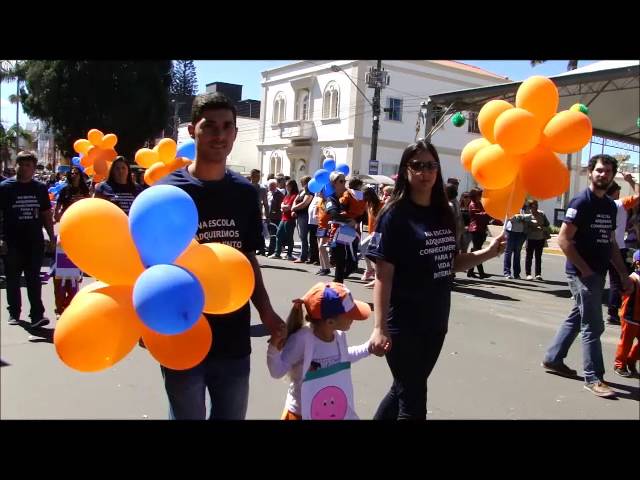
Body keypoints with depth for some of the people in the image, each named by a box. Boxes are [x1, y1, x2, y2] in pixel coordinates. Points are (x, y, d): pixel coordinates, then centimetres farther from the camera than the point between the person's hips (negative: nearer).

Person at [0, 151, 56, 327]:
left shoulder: (40, 188, 8)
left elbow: (47, 215, 13)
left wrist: (52, 238, 9)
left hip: (35, 242, 1)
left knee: (34, 279, 0)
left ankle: (37, 315, -1)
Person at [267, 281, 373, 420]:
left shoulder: (339, 336, -7)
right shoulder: (302, 339, -28)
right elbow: (278, 372, -28)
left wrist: (368, 348, 13)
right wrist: (274, 349, -44)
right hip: (301, 413, -5)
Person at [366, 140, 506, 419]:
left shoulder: (444, 213, 6)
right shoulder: (395, 215, -12)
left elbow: (452, 263, 13)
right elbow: (383, 275, -16)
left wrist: (488, 252, -2)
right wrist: (380, 327, -22)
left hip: (436, 321, 6)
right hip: (403, 324, -6)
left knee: (405, 391, 20)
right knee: (413, 401, 3)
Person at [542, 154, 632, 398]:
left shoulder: (610, 206, 12)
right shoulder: (581, 202, -13)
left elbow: (611, 243, 17)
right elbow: (563, 240, -18)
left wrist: (623, 274, 12)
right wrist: (585, 269, -15)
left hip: (598, 273, 8)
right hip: (583, 273, -8)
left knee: (576, 318, 17)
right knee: (593, 326, -3)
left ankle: (552, 358, 30)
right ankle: (593, 378, 8)